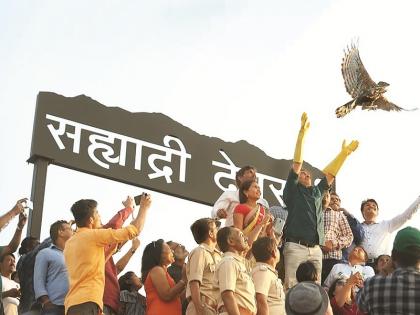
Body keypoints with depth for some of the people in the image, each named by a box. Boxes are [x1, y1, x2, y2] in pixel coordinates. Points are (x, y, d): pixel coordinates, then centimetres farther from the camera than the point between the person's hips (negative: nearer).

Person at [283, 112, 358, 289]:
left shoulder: (317, 192, 24)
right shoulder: (293, 190, 8)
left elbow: (330, 173, 28)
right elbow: (297, 163, 2)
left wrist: (345, 153, 29)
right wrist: (302, 134, -3)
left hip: (316, 249, 6)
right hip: (295, 247, -6)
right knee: (292, 288, -13)